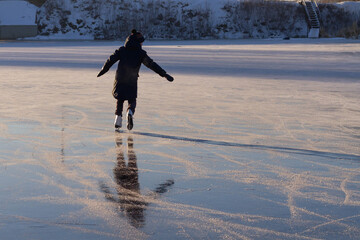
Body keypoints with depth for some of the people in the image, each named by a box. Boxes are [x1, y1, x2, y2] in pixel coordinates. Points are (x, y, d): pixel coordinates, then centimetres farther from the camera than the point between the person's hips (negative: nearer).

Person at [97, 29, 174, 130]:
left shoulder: (122, 50, 6)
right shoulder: (141, 53, -1)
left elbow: (110, 60, 5)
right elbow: (152, 64, -6)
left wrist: (103, 71, 18)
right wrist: (165, 74, -6)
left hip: (120, 80, 2)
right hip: (132, 82, -2)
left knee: (120, 99, 19)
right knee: (132, 101, 12)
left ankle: (118, 119, 8)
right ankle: (130, 112, -19)